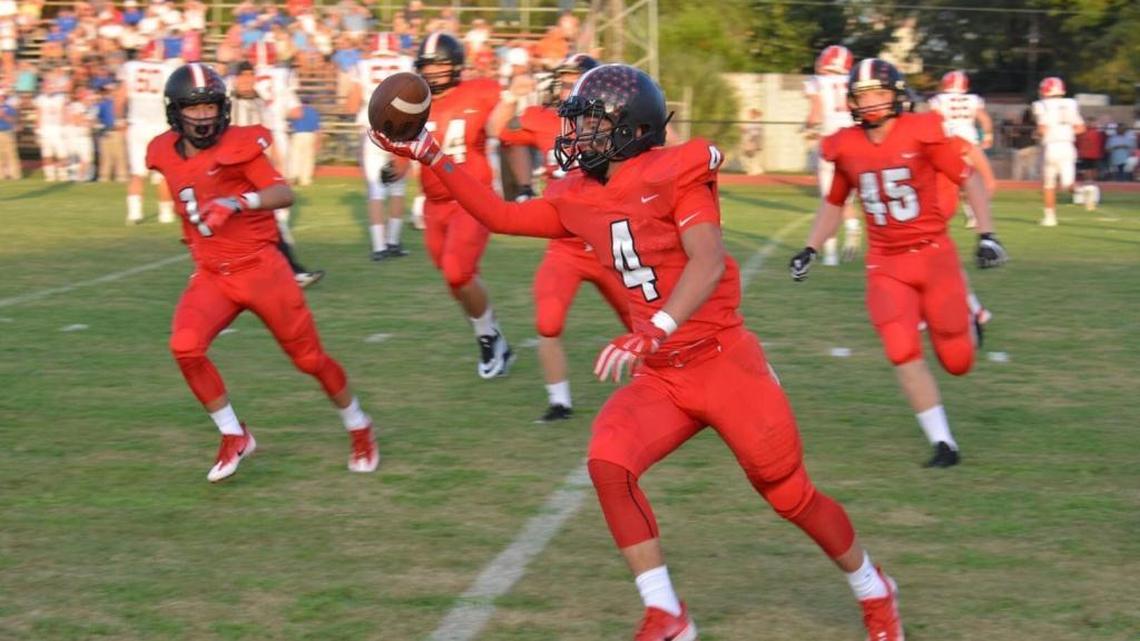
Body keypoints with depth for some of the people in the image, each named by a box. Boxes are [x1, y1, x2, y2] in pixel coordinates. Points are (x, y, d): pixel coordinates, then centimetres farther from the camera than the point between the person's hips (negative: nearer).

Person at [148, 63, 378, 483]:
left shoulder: (238, 145, -13)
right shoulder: (166, 154, 2)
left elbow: (285, 194, -25)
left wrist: (240, 202, -40)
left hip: (261, 268, -4)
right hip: (211, 275, 4)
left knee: (309, 358, 5)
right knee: (185, 347, -22)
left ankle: (359, 429, 30)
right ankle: (234, 437, -4)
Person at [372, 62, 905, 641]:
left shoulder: (674, 173, -14)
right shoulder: (579, 197, 7)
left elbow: (708, 263, -26)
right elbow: (501, 217, 14)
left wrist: (655, 331, -38)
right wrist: (431, 159, 8)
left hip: (723, 364, -6)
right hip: (661, 378, 6)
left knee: (789, 495, 3)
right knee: (608, 463, -18)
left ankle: (874, 593, 30)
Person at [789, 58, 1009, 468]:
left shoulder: (921, 134, -12)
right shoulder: (847, 148, 1)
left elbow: (970, 178, -5)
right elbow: (834, 203, 18)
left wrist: (986, 235, -12)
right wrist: (810, 250, 13)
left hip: (933, 254, -2)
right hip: (886, 264, 3)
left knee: (957, 363, 3)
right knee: (903, 353, -15)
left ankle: (967, 316, 40)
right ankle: (943, 444, -4)